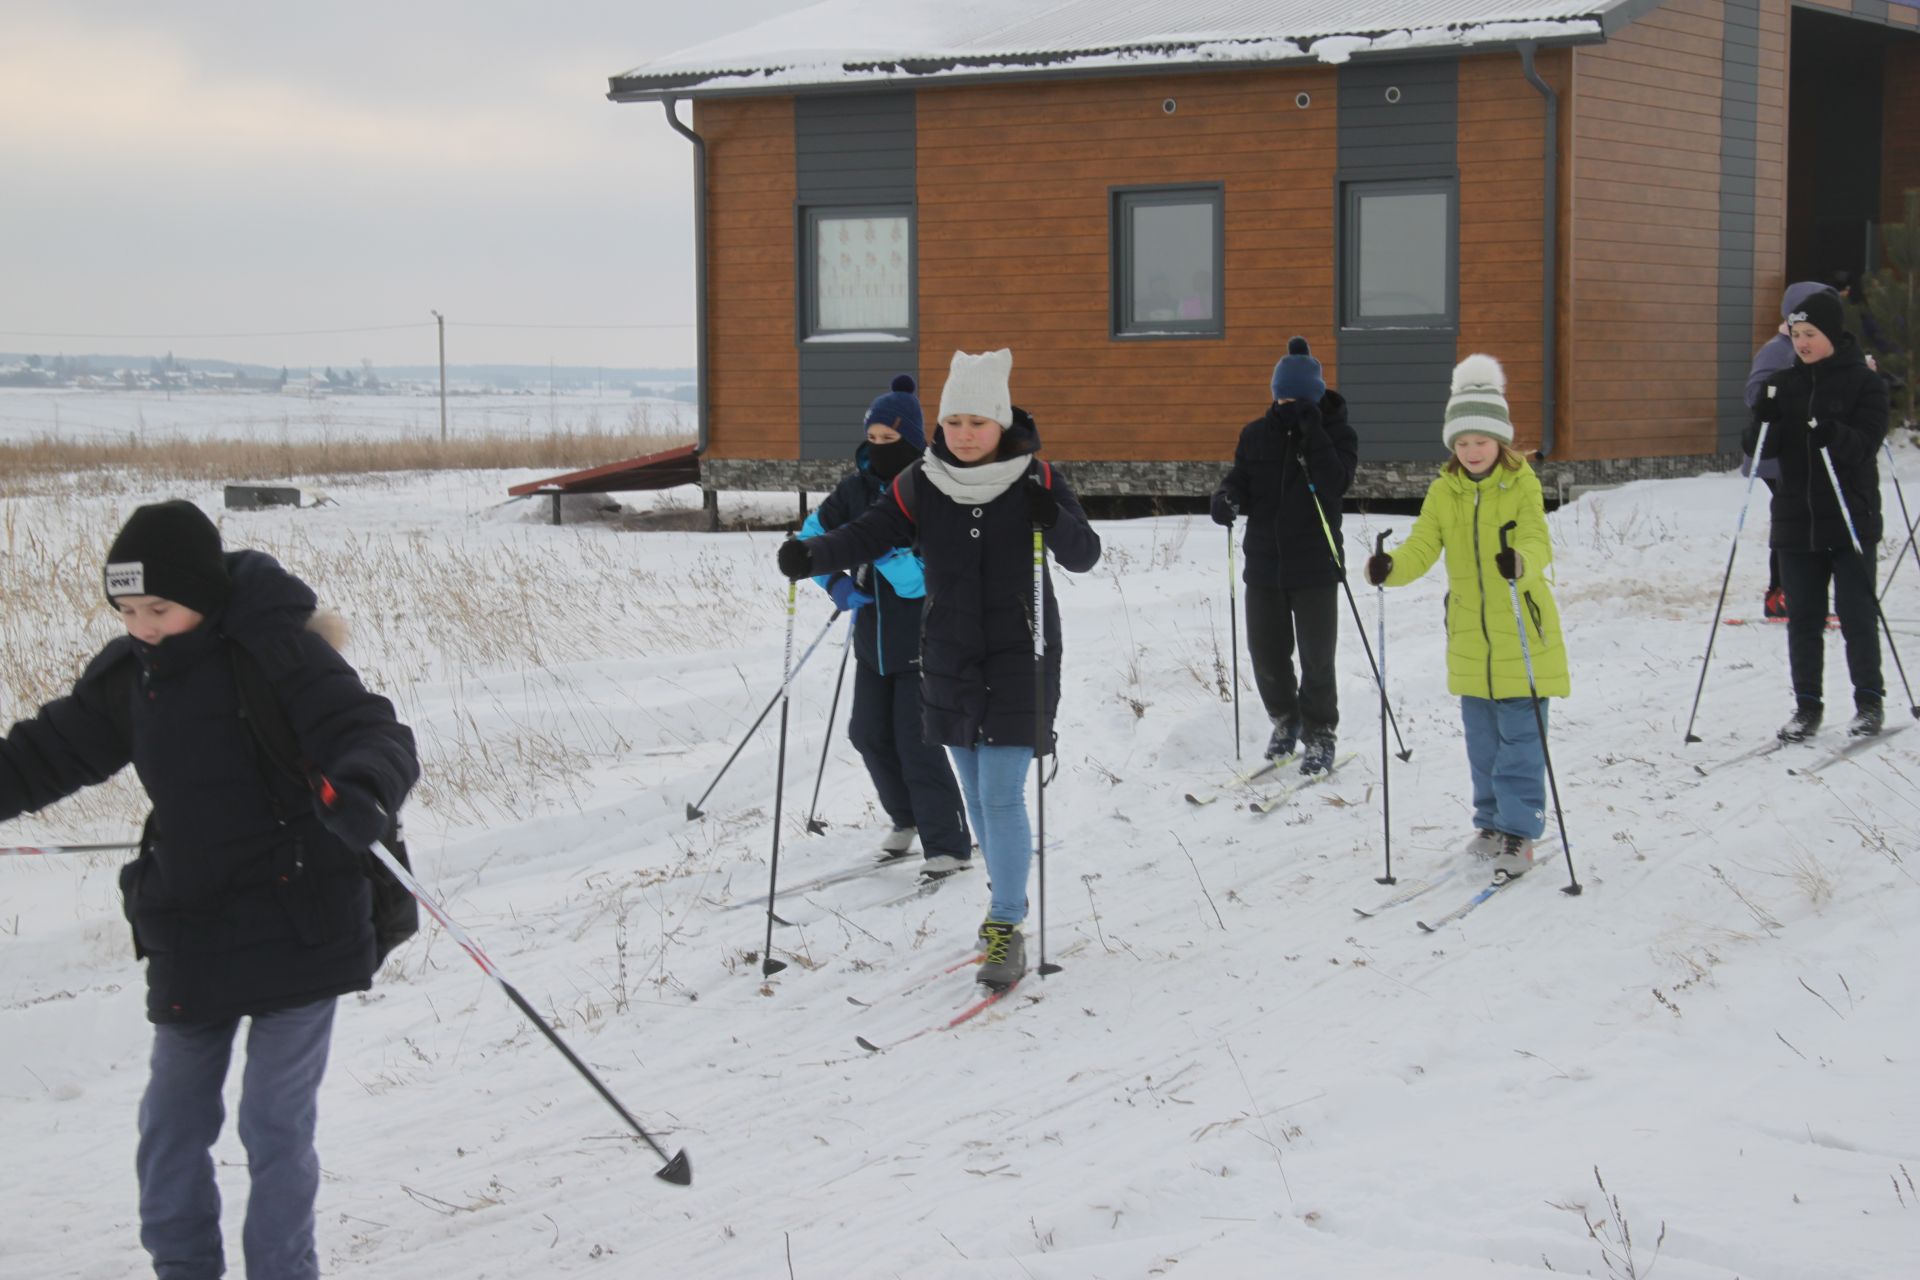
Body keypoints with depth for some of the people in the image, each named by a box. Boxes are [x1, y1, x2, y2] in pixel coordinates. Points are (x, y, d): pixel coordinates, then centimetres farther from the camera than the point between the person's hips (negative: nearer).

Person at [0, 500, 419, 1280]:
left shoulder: (275, 653, -15)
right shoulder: (127, 675, 3)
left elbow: (375, 734, -24)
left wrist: (360, 791, -46)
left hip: (295, 927, -7)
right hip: (189, 937, 7)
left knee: (275, 1122, -2)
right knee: (170, 1125, 14)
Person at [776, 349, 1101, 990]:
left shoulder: (1036, 479, -7)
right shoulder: (924, 483, 0)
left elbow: (1084, 556, -9)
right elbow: (870, 532, -6)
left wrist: (1053, 520, -30)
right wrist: (813, 553, -24)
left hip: (1019, 659, -4)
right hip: (950, 659, 4)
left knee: (1003, 794, -10)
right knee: (977, 792, 14)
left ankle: (1007, 929, -4)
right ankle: (1008, 895, 33)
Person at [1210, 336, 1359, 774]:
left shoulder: (1337, 434, -4)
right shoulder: (1257, 434, 6)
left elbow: (1333, 484, -19)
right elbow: (1242, 480, 9)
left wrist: (1312, 433, -23)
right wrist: (1228, 496, -14)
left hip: (1315, 565, -3)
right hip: (1264, 562, 3)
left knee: (1316, 657, 0)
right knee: (1266, 652, 9)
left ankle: (1319, 735, 16)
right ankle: (1284, 719, 33)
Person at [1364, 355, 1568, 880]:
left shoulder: (1522, 485, -9)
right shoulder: (1444, 491, 3)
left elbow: (1537, 541, -23)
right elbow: (1422, 548, -5)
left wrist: (1520, 562, -46)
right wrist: (1389, 567, -26)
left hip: (1523, 634, -5)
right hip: (1469, 639, 5)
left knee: (1520, 739, -2)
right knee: (1482, 738, 14)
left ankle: (1520, 831, 5)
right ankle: (1492, 821, 28)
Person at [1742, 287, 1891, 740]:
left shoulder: (1864, 382, -2)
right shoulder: (1785, 383, 9)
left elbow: (1866, 443, -13)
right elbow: (1762, 449, 6)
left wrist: (1835, 436, -33)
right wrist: (1764, 423, -15)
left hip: (1851, 519, -4)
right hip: (1796, 519, 4)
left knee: (1856, 612, -2)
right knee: (1803, 617, 6)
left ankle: (1869, 701, 12)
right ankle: (1807, 705, 14)